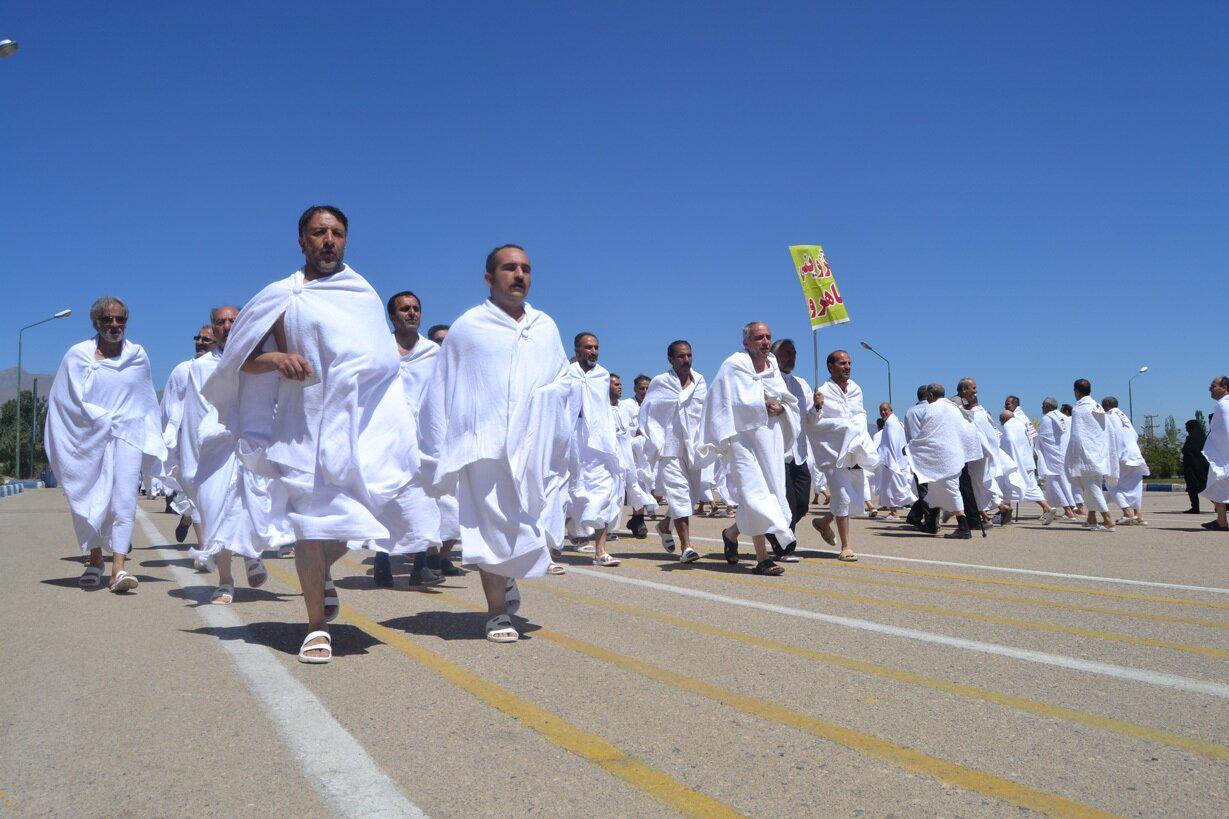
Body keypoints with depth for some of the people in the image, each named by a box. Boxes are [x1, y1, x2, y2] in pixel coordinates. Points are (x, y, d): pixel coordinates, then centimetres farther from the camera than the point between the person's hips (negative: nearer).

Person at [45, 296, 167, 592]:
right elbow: (66, 400, 2)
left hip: (127, 436, 1)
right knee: (90, 499, 3)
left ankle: (118, 568, -13)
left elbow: (147, 402, 18)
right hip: (88, 438, 0)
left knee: (124, 499, -11)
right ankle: (94, 560, 22)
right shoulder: (78, 355, 2)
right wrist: (103, 419, -5)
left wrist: (152, 441, 16)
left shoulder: (138, 356, 9)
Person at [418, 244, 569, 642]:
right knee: (493, 527, -1)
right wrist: (439, 453, 2)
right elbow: (440, 394, 5)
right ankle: (497, 614, 13)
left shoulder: (546, 328, 13)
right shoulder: (467, 327, 4)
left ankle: (505, 577, 35)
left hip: (535, 447, 4)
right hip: (486, 446, -3)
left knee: (529, 529, 5)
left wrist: (563, 443, 12)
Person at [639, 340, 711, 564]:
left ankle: (664, 526, 36)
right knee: (680, 494, -11)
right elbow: (646, 414, 2)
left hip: (694, 447, 5)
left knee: (690, 494, 9)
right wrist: (656, 443, -4)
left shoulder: (700, 381, 10)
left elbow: (706, 412, 16)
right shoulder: (659, 383, -2)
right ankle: (686, 547, -9)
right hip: (670, 448, -5)